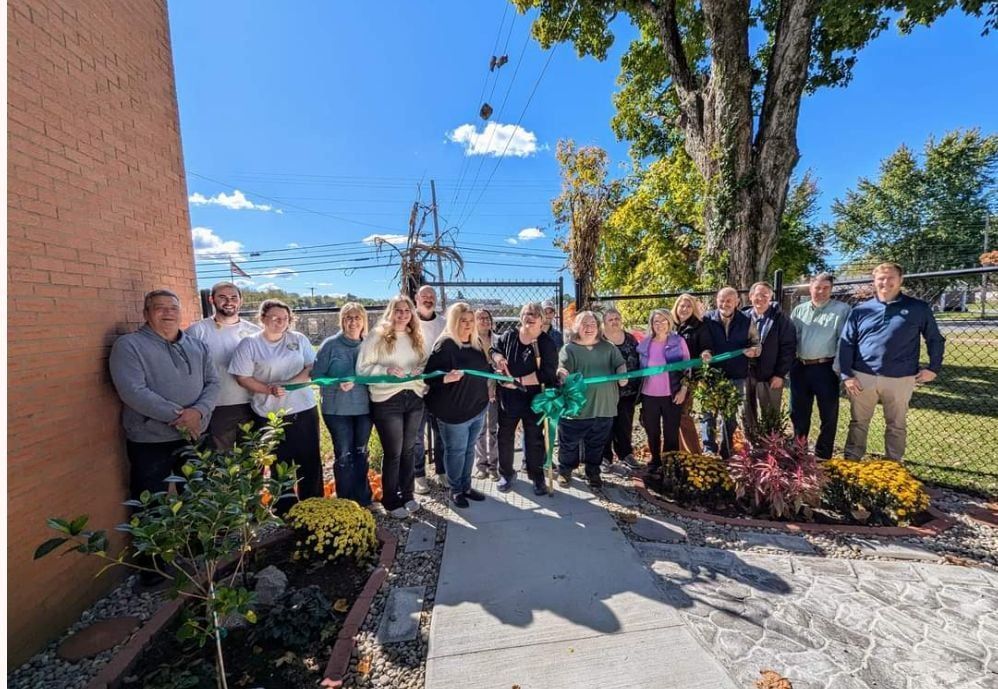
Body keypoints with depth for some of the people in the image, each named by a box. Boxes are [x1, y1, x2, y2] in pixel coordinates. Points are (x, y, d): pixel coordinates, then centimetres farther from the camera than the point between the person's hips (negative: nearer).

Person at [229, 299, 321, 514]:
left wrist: (290, 383, -14)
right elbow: (243, 378, -5)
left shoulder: (299, 339, 3)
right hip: (271, 414, -2)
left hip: (304, 409, 2)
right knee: (280, 464, 11)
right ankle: (285, 511, 26)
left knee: (310, 460, 9)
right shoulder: (250, 344, -4)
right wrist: (268, 389, -19)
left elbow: (311, 366, 2)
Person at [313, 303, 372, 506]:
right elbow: (316, 374, -6)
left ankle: (362, 500, 29)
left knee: (361, 454, 14)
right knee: (344, 456, 2)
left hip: (364, 407, 3)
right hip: (337, 409, -3)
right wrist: (337, 385, -20)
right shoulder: (331, 344, -6)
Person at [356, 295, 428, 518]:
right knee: (393, 452, 4)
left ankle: (407, 495, 32)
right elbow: (362, 368, -9)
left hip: (414, 398, 5)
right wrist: (386, 370, -23)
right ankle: (391, 501, 22)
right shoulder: (376, 337, -6)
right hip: (387, 401, -5)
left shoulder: (417, 338, 9)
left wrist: (420, 370, -7)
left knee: (409, 450, 15)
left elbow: (425, 363, 16)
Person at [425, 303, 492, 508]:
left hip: (478, 408, 7)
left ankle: (466, 486, 34)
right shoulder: (445, 344, -15)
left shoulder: (477, 343, 7)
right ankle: (455, 490, 26)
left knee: (469, 449, 18)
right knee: (456, 451, 8)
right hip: (454, 411, -7)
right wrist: (446, 378, -37)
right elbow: (429, 375, -21)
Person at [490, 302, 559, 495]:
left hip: (534, 399, -3)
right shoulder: (508, 336, -1)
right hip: (508, 397, 3)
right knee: (505, 437, 15)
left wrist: (518, 381, -23)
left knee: (534, 439, 11)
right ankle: (506, 473, 35)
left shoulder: (547, 343, -11)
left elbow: (547, 374, -21)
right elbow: (494, 350, 18)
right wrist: (498, 357, -6)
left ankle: (537, 477, 29)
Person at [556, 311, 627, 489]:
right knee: (569, 444, 9)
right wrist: (562, 375, -36)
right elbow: (563, 371, -12)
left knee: (596, 445, 17)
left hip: (603, 406, 3)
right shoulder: (569, 349, -1)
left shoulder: (608, 348, 11)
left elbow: (620, 364, 6)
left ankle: (593, 473, 36)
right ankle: (564, 472, 30)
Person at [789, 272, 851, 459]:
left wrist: (838, 367, -14)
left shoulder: (842, 309, -2)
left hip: (825, 368, -4)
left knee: (828, 414, 6)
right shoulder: (798, 310, 11)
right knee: (798, 413, 13)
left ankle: (822, 456, 19)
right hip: (799, 367, 4)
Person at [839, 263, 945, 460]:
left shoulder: (918, 309, 3)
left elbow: (935, 339, 12)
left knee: (896, 426, 13)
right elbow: (845, 343, 2)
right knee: (858, 423, 9)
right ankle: (851, 463, 19)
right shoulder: (861, 310, 4)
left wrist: (933, 368, 3)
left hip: (900, 379, 0)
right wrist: (847, 375, -4)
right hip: (862, 377, 0)